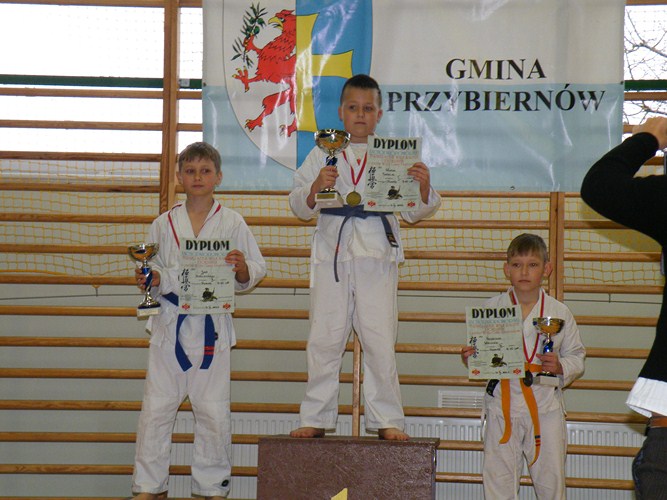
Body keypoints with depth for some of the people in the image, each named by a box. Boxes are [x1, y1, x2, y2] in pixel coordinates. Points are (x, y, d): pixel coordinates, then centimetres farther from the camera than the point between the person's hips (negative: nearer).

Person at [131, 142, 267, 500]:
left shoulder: (231, 223, 4)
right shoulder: (164, 224, 8)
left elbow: (256, 269, 5)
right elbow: (156, 269, 14)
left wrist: (242, 268, -16)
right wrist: (151, 279, -7)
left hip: (211, 325, -1)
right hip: (170, 322, 1)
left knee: (213, 410, 1)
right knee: (156, 406, 2)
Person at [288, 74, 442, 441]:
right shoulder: (322, 156, 9)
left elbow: (413, 212, 8)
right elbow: (300, 207, 5)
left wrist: (424, 188, -12)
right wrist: (315, 188, -16)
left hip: (377, 257, -1)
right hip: (332, 255, 1)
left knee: (380, 341, -2)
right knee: (325, 339, 3)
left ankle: (387, 419, 7)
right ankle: (316, 418, 13)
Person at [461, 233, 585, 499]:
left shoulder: (559, 312, 4)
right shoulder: (491, 308, 3)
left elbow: (576, 357, 9)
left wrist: (561, 367, -10)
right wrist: (469, 358, -10)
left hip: (545, 401, 0)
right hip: (502, 401, 0)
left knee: (550, 475, 3)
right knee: (498, 474, 3)